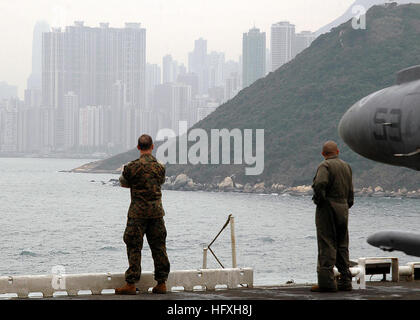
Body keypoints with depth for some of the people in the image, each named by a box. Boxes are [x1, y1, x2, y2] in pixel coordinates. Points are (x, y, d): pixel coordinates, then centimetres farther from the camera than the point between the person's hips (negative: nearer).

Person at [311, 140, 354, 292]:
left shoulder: (325, 166, -9)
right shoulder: (346, 166, 14)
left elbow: (320, 184, -27)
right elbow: (350, 192, 17)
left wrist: (318, 200, -13)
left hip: (328, 208, -7)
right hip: (343, 208, 7)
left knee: (327, 246, -6)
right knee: (342, 246, 12)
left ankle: (327, 282, -9)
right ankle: (345, 281, 13)